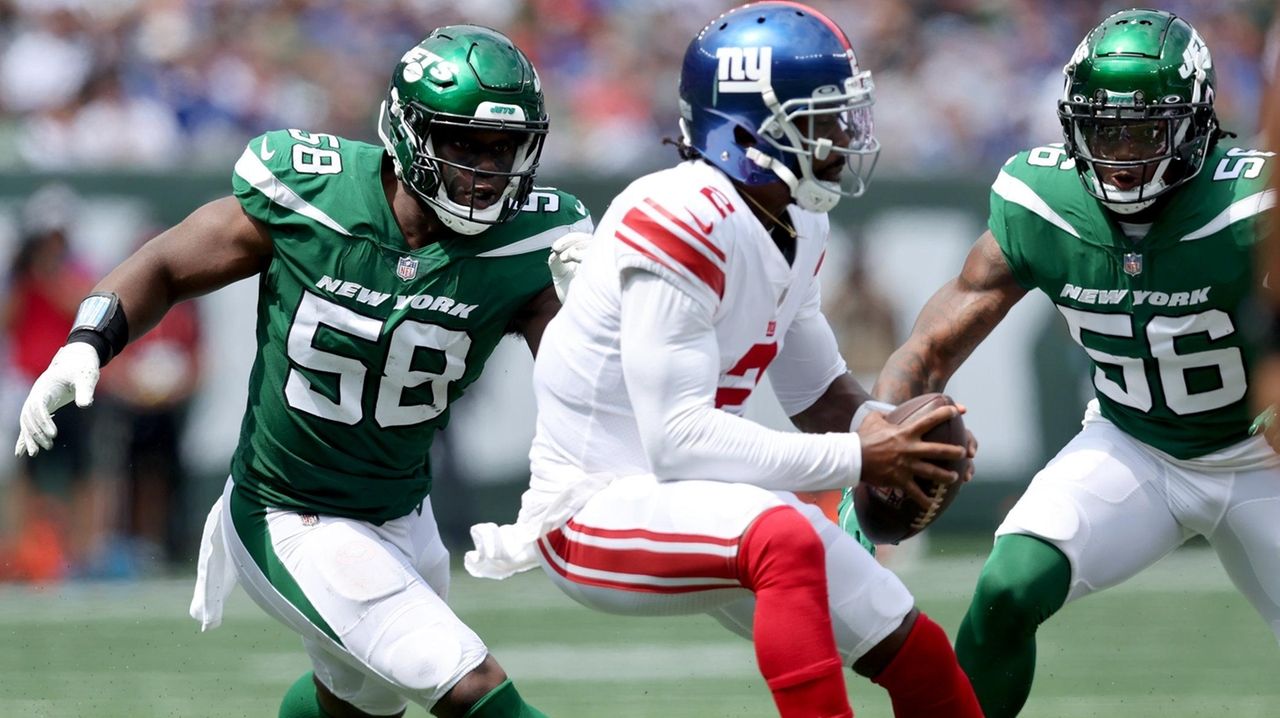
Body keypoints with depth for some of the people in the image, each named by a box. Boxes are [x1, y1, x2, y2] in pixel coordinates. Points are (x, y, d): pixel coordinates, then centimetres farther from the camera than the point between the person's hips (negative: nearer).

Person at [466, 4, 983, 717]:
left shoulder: (798, 225, 6)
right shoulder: (684, 227, -24)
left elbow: (818, 389, 18)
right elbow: (678, 440, -27)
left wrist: (883, 429, -6)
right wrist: (857, 460, -25)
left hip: (700, 499, 10)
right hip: (594, 511, -10)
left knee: (914, 650, 8)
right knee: (787, 538, -38)